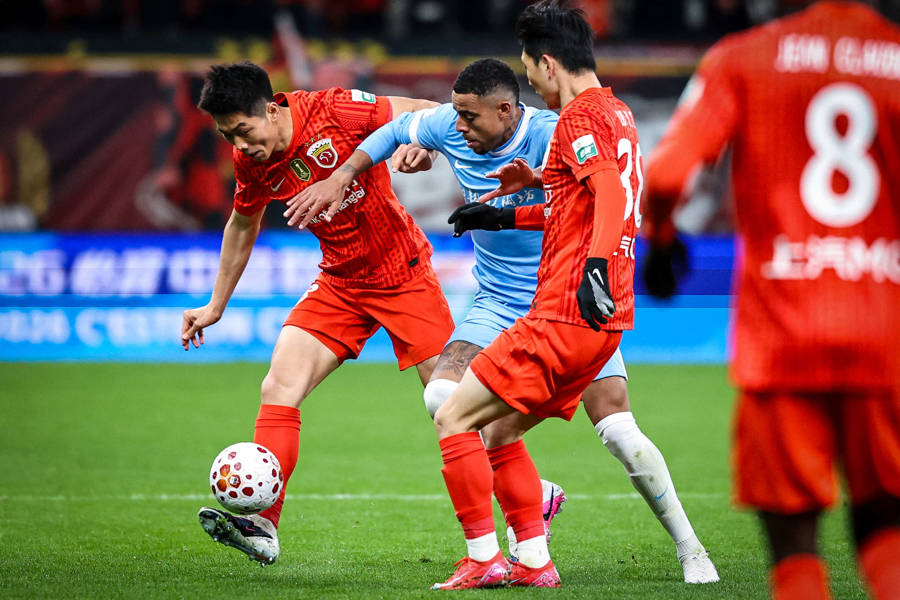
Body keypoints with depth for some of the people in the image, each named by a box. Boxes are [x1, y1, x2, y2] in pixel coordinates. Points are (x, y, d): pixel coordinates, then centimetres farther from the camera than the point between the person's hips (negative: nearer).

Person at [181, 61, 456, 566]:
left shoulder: (339, 111, -23)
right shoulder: (253, 164, -6)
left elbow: (427, 112, -11)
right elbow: (243, 226, 14)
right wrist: (216, 306, 19)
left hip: (402, 273, -5)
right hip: (339, 284, 5)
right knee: (279, 388, -12)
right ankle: (262, 526, -14)